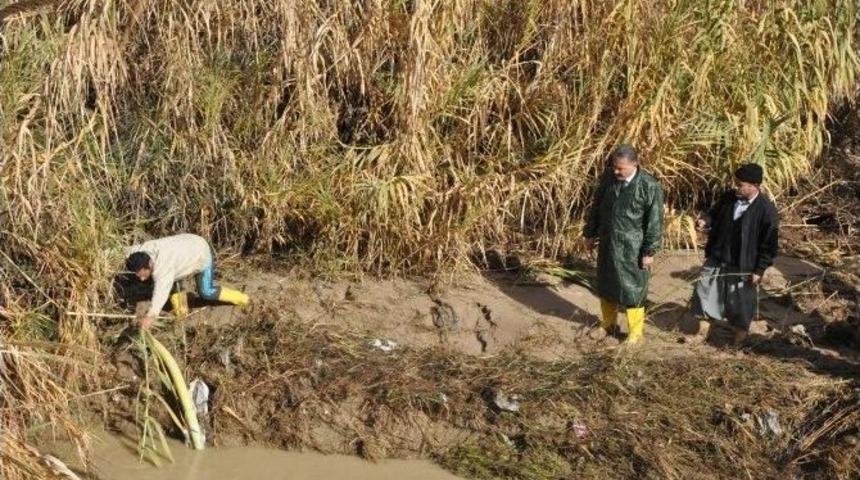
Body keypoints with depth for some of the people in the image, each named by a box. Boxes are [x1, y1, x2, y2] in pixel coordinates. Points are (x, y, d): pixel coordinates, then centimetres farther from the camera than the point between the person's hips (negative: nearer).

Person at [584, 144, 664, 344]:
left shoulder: (649, 187, -19)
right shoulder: (608, 177, -4)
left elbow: (655, 222, -14)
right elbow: (596, 206, 9)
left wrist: (650, 251, -12)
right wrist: (590, 233, 13)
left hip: (632, 249, -5)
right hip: (607, 244, 5)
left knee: (632, 289, 5)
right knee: (606, 285, 19)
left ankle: (635, 333, 23)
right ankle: (608, 324, 40)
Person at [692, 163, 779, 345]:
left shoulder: (767, 210, -19)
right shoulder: (728, 197, -3)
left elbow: (769, 245, -14)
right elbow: (715, 214, 16)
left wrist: (759, 270, -13)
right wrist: (706, 221, -8)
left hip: (743, 266, -5)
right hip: (717, 258, 5)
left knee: (741, 302, 10)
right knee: (705, 290, 9)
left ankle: (740, 333, 31)